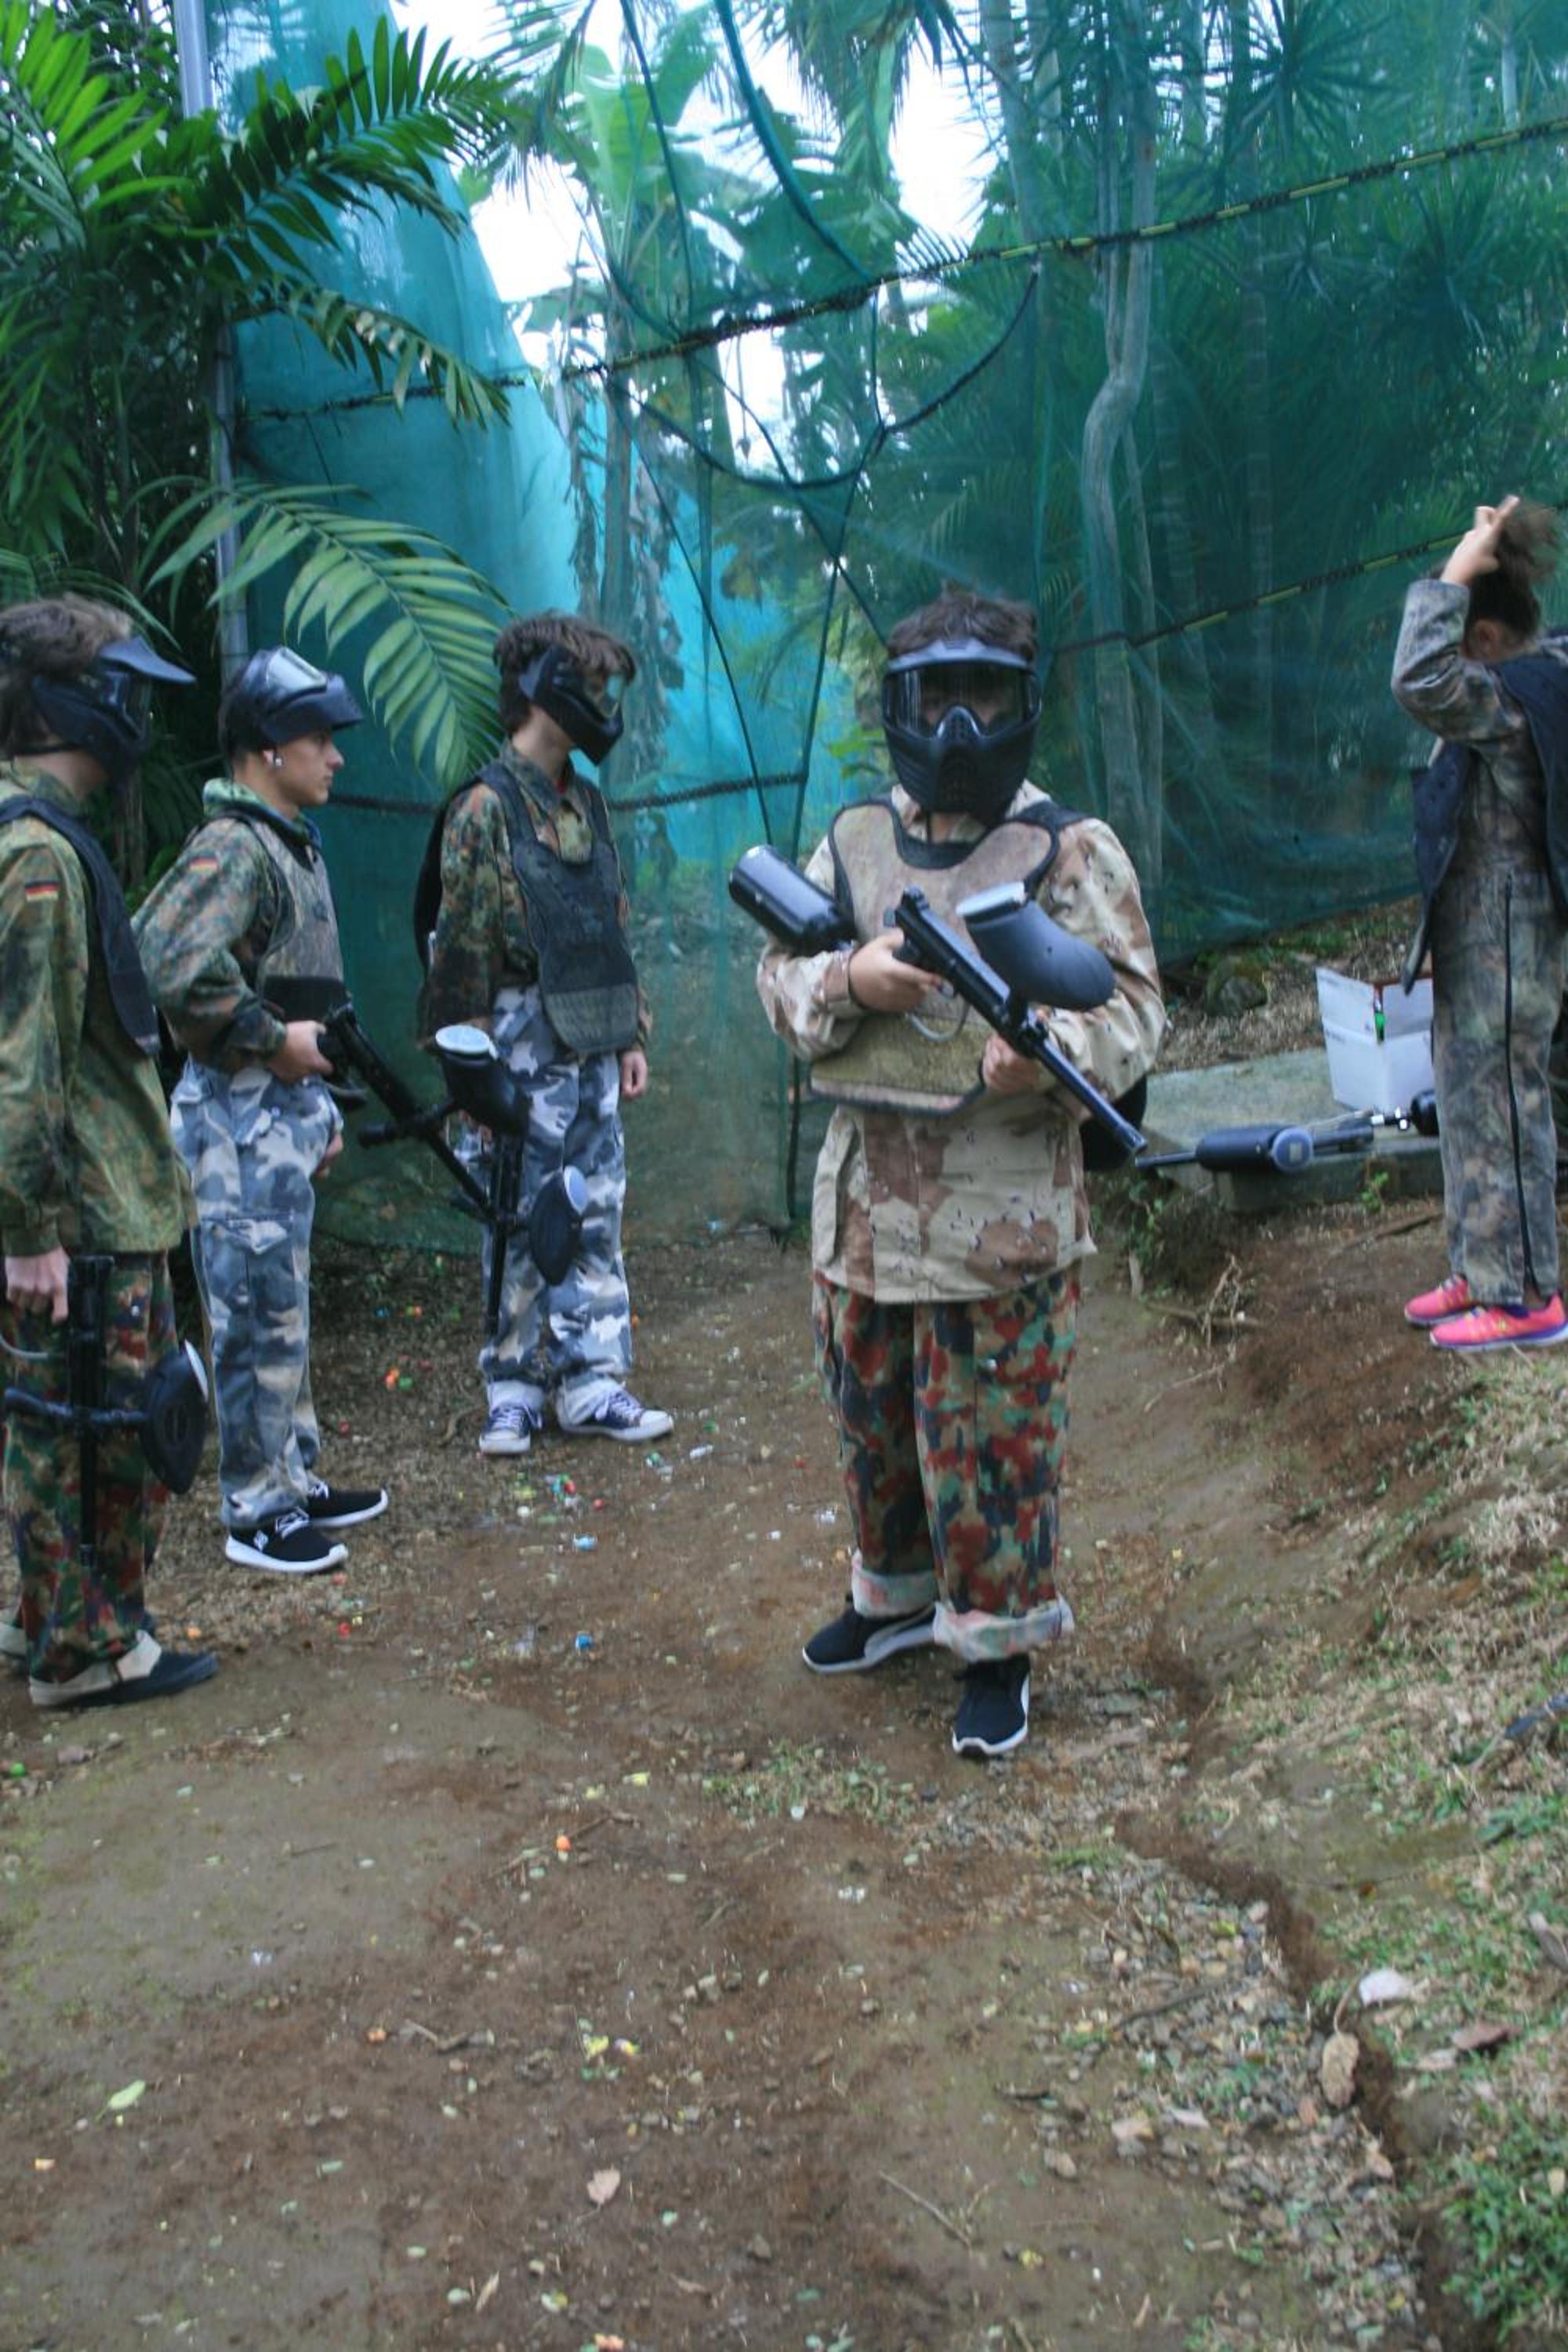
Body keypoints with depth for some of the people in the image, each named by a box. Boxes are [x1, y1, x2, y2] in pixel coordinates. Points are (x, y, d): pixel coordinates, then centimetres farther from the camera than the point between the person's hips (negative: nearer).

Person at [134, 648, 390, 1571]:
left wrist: (322, 1105, 20)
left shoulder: (293, 842, 14)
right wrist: (271, 1038, -20)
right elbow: (174, 970, -31)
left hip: (288, 1108, 10)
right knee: (258, 1318, -1)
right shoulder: (232, 848, -17)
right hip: (242, 1115, -10)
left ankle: (297, 1480, 29)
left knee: (286, 1311, 17)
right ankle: (258, 1513, 10)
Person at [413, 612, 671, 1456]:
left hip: (592, 1052, 7)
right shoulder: (484, 809, -10)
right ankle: (513, 1392, 15)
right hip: (527, 1054, -7)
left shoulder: (585, 802, 12)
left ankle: (592, 1385, 17)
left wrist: (631, 1034, 15)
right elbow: (462, 950, -11)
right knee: (523, 1225, 2)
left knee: (597, 1219, 9)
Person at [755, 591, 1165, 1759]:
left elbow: (1134, 1006, -9)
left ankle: (999, 1640, 24)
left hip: (1005, 1215, -5)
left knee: (994, 1443, 4)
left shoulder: (1073, 850, -5)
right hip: (863, 1202, 5)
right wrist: (851, 980, -13)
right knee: (872, 1421, 19)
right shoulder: (853, 841, 9)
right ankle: (897, 1592, 42)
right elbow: (779, 976, 10)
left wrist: (1053, 1049, -31)